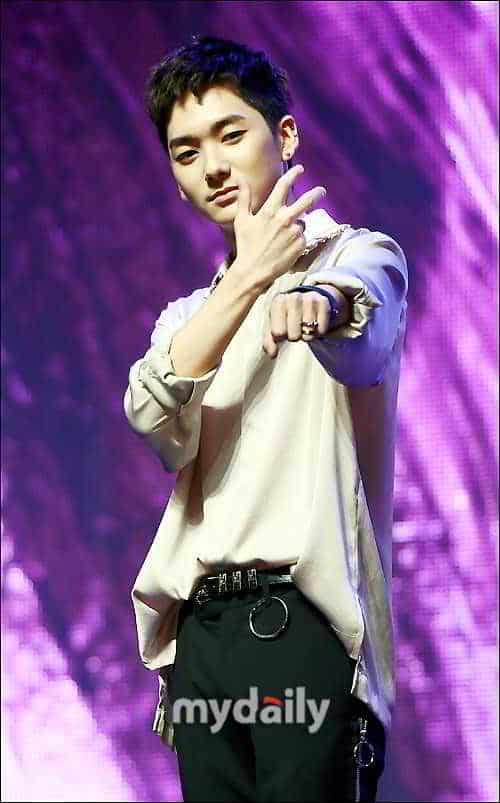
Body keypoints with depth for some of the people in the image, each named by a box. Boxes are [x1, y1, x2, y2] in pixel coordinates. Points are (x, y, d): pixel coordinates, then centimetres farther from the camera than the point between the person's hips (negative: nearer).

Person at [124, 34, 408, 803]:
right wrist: (249, 276, -4)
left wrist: (316, 302, -43)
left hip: (306, 617, -5)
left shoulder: (362, 254, 7)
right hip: (205, 628, 5)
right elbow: (156, 421, 1)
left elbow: (361, 331, -20)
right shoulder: (188, 315, 24)